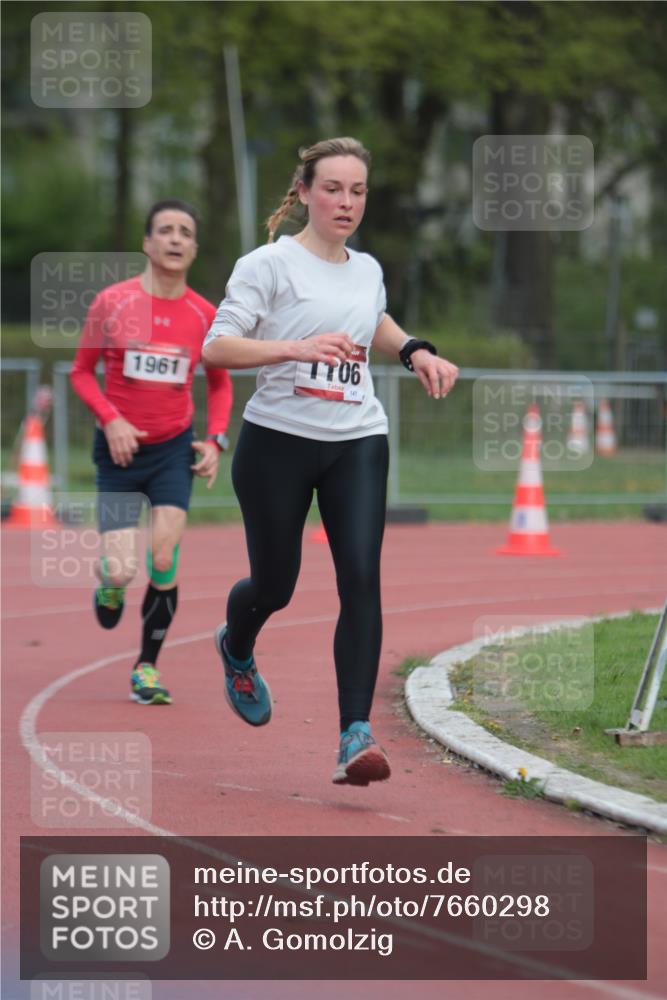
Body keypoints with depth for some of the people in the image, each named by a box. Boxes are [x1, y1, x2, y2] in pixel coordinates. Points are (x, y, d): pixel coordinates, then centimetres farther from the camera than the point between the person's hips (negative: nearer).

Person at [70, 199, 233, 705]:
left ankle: (147, 667, 6)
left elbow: (220, 383, 13)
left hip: (174, 449, 1)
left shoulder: (204, 315, -1)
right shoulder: (111, 303, -7)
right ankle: (110, 584, 30)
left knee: (164, 563, -10)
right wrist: (111, 419, -14)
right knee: (122, 569, -10)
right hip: (120, 450, -1)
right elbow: (82, 371, 2)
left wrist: (215, 440, 0)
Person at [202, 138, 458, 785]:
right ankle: (236, 650, 45)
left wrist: (414, 351, 16)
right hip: (278, 440, -4)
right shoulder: (270, 264, -7)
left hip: (357, 442, 4)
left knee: (362, 579, -13)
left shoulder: (367, 270, 12)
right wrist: (295, 348, -28)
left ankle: (355, 737, -18)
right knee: (274, 586, 7)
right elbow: (215, 347, -15)